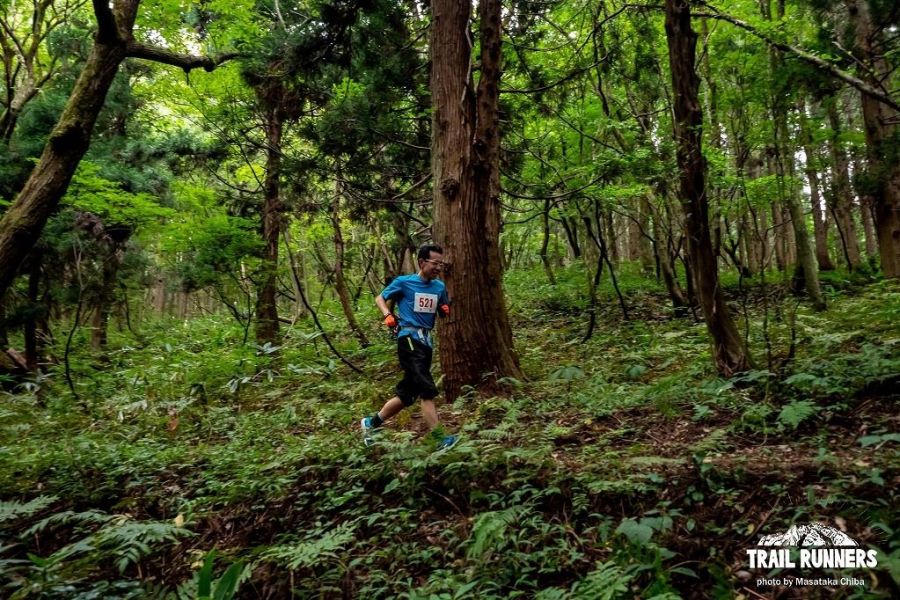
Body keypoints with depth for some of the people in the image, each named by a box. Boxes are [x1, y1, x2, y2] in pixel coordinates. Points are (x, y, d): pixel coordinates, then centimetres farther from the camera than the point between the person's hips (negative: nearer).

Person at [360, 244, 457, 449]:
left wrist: (446, 310, -2)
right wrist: (387, 315, -10)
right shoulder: (403, 282, -3)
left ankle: (371, 423, 28)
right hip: (409, 339, -7)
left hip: (427, 341, 7)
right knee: (428, 390, -16)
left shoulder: (440, 286, 11)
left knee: (407, 394, 11)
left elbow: (443, 313, 21)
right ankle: (439, 438, -13)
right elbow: (380, 298, 8)